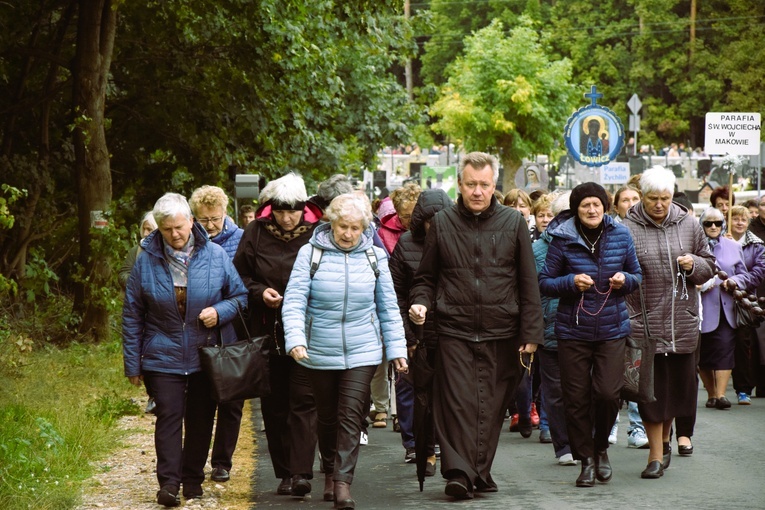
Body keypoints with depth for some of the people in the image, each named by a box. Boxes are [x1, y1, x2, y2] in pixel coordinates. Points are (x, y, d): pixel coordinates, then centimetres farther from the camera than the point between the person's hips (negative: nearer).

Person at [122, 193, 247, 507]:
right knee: (168, 416, -8)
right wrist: (133, 363, 1)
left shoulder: (215, 255, -3)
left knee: (200, 419, 8)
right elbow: (132, 316, 2)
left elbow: (241, 296, 6)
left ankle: (193, 479, 20)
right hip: (163, 357, -1)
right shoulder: (147, 260, -3)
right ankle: (168, 483, -9)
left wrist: (220, 311, -16)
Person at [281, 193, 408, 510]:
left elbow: (388, 306, 9)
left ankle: (343, 483, -11)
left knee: (351, 416, -10)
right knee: (327, 416, 12)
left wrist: (396, 348, 7)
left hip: (362, 352, 0)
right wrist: (295, 339, -23)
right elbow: (294, 301, -8)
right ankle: (331, 471, 33)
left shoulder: (374, 256, 3)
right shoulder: (311, 253, -4)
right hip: (320, 352, 0)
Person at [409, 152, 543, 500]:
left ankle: (481, 471, 15)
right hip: (455, 331, -1)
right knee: (457, 402, -10)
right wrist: (420, 303, -6)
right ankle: (458, 473, -11)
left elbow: (528, 283, 6)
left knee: (492, 406, 5)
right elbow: (426, 277, 15)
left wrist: (530, 334, 1)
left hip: (501, 333, 1)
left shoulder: (513, 223, 6)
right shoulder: (442, 223, 7)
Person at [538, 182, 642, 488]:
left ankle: (601, 448, 18)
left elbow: (637, 276, 14)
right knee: (576, 397, 0)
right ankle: (586, 460, 16)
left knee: (608, 393, -9)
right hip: (573, 331, -1)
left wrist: (625, 279, -8)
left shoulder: (621, 236, 4)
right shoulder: (563, 239, -3)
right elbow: (544, 283, 0)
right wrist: (571, 282, -17)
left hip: (612, 328, 1)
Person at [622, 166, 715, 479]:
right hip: (644, 321, -3)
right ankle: (656, 454, 6)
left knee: (678, 383, 10)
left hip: (683, 321, 3)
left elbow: (709, 265, 15)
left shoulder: (688, 225, 6)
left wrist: (694, 265, -7)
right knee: (651, 387, -2)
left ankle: (665, 438, 34)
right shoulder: (627, 229, -4)